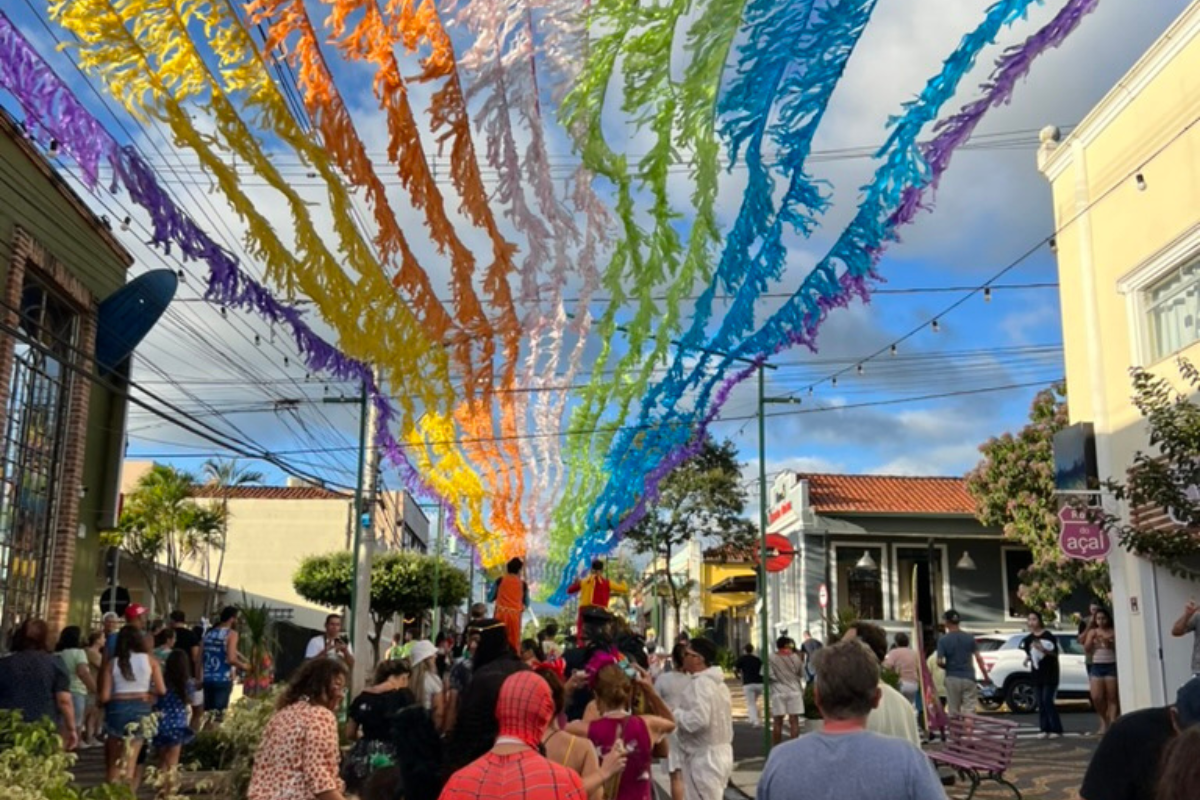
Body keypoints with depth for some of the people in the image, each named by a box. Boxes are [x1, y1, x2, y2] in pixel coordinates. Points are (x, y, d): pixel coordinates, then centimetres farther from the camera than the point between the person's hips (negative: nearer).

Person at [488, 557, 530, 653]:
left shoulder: (500, 580, 2)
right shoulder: (523, 584, 4)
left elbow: (490, 598, 7)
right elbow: (526, 604, 11)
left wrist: (490, 588, 25)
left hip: (501, 615, 0)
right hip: (515, 616, 0)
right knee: (513, 643, 4)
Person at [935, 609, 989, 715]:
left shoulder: (943, 640, -6)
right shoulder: (969, 638, 2)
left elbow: (939, 662, -12)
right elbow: (978, 658, 0)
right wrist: (985, 674, 10)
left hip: (952, 679, -2)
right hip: (968, 678, 2)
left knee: (954, 712, 7)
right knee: (969, 711, 1)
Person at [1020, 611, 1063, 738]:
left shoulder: (1048, 636, -8)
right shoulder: (1029, 638, 10)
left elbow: (1055, 653, -10)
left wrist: (1043, 649, -24)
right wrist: (1027, 659, 2)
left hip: (1050, 674, -6)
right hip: (1037, 674, 6)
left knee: (1047, 701, -11)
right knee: (1040, 703, 4)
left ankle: (1056, 729, -4)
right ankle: (1045, 729, 7)